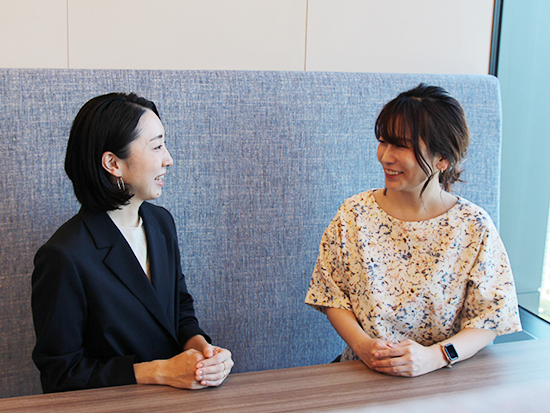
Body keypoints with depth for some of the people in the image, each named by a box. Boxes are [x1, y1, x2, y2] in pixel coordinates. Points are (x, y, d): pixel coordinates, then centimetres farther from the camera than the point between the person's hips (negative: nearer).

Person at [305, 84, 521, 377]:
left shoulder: (475, 228, -4)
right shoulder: (355, 214, 0)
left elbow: (489, 316, -3)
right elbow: (332, 295, 3)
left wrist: (434, 356, -19)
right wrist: (363, 344, -14)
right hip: (364, 371, 0)